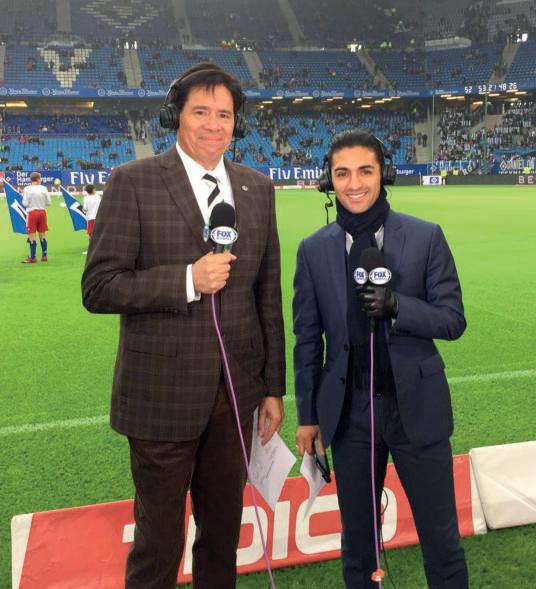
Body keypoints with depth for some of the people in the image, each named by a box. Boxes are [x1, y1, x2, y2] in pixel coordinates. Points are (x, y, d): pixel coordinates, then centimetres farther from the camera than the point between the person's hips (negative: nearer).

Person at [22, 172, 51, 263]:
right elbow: (48, 202, 1)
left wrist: (23, 197, 11)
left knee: (32, 236, 0)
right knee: (42, 235, 11)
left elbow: (25, 203, -9)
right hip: (42, 212, 3)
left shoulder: (27, 189, -9)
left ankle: (33, 258, 0)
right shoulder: (44, 188, -1)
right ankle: (44, 256, 14)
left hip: (32, 213, -3)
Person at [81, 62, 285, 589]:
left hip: (236, 389, 4)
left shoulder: (257, 189, 7)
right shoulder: (133, 182, -6)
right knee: (159, 538, 12)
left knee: (223, 531, 19)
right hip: (163, 391, -4)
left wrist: (274, 387, 9)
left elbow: (268, 295, 9)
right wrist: (188, 280, -21)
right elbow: (98, 288, -10)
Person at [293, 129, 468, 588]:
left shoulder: (426, 237, -4)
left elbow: (453, 320, -5)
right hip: (349, 412, 2)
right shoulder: (314, 250, 1)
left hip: (416, 407, -1)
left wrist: (396, 305, -23)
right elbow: (308, 339, 4)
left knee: (441, 536, 10)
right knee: (357, 536, 17)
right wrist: (307, 415, 5)